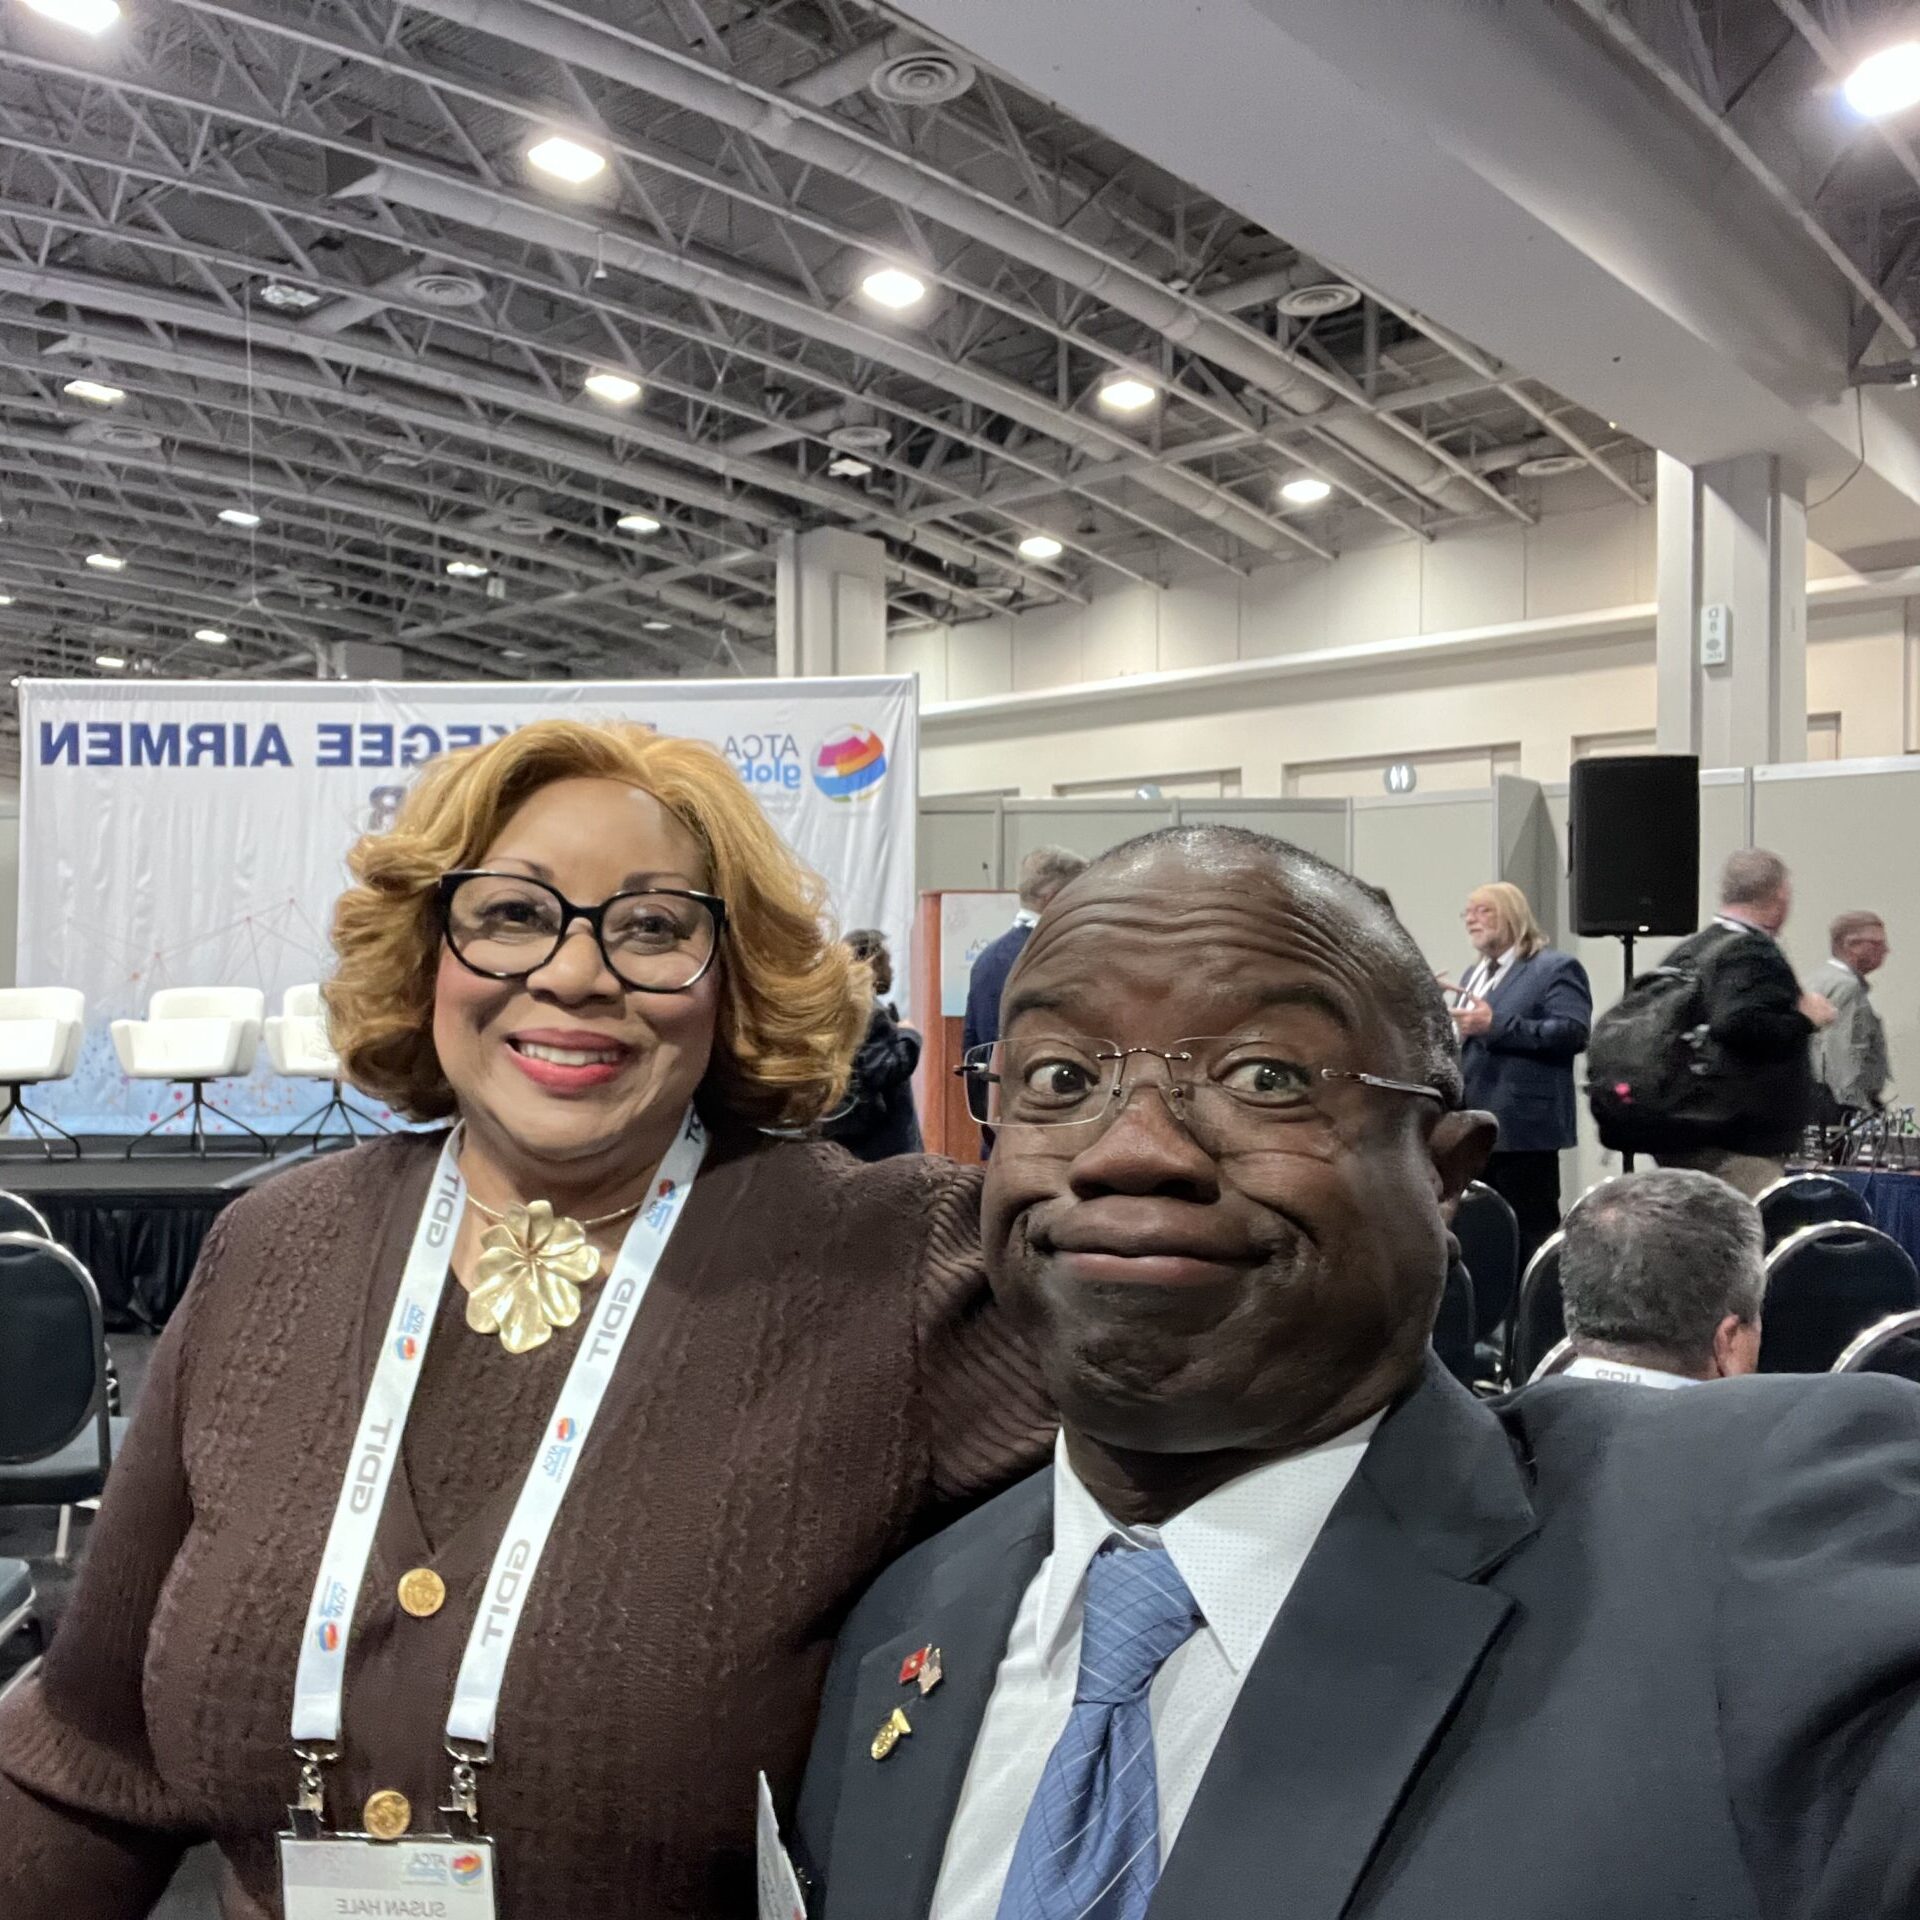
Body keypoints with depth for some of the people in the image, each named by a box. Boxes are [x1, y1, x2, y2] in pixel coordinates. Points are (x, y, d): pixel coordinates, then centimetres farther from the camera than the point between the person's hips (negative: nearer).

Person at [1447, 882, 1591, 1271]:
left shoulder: (1556, 968, -5)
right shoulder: (1473, 974, 23)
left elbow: (1573, 1032, -19)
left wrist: (1496, 1025, -23)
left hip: (1522, 1129, -8)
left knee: (1530, 1236, -6)